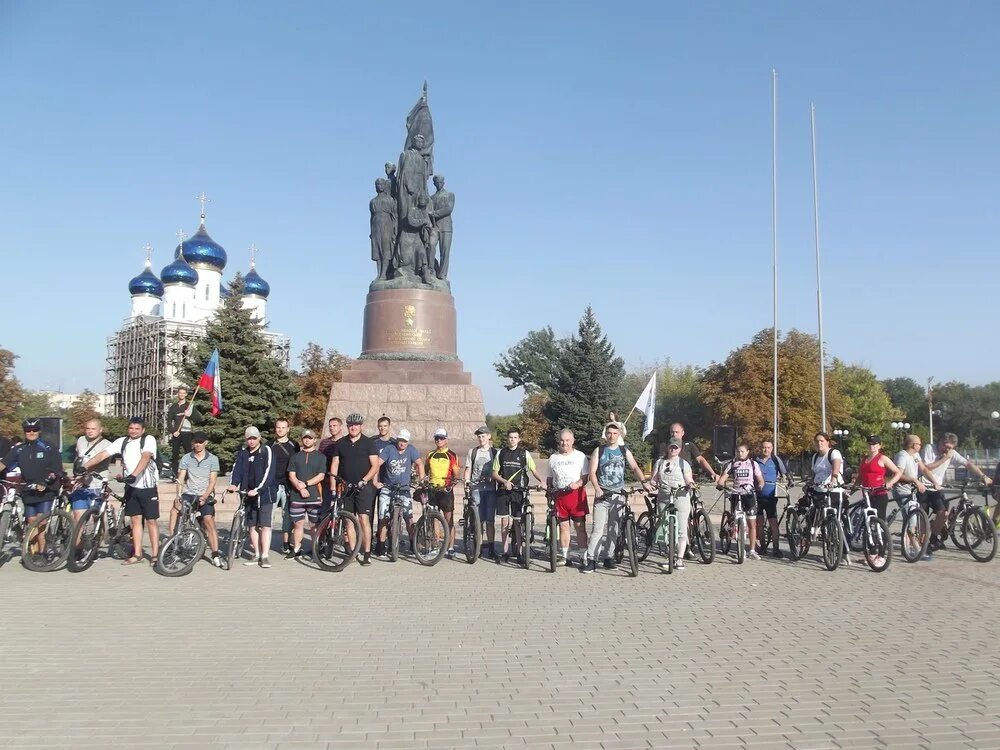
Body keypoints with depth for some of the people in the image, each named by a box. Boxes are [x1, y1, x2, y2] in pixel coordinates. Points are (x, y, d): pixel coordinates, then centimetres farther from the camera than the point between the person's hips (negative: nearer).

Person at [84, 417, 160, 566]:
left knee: (151, 521, 0)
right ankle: (137, 555, 15)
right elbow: (103, 454, 0)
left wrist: (133, 475, -37)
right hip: (131, 487, 5)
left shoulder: (149, 440, -9)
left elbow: (145, 457, -25)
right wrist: (84, 467, -13)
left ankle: (155, 555, 5)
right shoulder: (122, 441, 5)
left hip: (148, 487, -4)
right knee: (136, 520, 9)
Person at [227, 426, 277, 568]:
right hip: (248, 494, 5)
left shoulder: (267, 451, -5)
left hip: (265, 494, -5)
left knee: (265, 525, -8)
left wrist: (258, 489, -25)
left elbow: (269, 472, -15)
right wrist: (233, 484, -21)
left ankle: (265, 556, -5)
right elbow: (237, 469, -1)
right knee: (252, 525, 8)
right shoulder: (242, 453, 10)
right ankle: (257, 555, 17)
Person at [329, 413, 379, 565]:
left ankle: (367, 553, -7)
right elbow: (334, 466, 9)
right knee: (349, 521, 5)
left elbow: (375, 466, -2)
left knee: (364, 519, -10)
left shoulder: (368, 443, 2)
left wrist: (364, 480, -15)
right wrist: (333, 488, 0)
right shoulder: (340, 443, 10)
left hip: (363, 487, -3)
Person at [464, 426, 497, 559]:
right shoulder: (472, 451, 11)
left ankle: (490, 547, 6)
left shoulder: (494, 452, 9)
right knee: (478, 520, -1)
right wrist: (466, 481, -5)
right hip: (476, 489, 0)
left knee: (490, 520, 0)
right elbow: (468, 469, 11)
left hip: (490, 489, 0)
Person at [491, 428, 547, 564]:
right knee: (504, 521, 3)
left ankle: (518, 552, 6)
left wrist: (542, 480, -16)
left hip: (519, 491, -2)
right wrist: (505, 481, -12)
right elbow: (495, 473, 6)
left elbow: (534, 470, 2)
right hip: (503, 491, 2)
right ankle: (505, 552, 10)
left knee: (517, 522, -2)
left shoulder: (524, 453, 3)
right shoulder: (501, 453, 7)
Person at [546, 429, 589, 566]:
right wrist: (549, 491, 3)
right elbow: (550, 478, 19)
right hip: (559, 495, 3)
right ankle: (564, 556, 12)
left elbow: (586, 476, 0)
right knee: (563, 526, 6)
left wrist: (578, 483, -18)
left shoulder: (580, 456, 5)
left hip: (577, 494, -3)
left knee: (580, 526, -5)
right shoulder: (553, 458, 14)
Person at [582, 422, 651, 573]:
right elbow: (592, 472, -2)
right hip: (602, 494, -3)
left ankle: (609, 557, 16)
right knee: (598, 528, -10)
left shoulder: (624, 451, 11)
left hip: (619, 495, 3)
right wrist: (597, 488, -18)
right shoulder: (599, 451, 5)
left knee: (613, 529, 6)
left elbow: (635, 467, 3)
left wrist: (644, 481, -14)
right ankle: (589, 559, -8)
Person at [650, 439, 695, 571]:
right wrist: (653, 484, -10)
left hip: (680, 498, -3)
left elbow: (689, 481, 2)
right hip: (663, 498, 3)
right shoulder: (660, 462, 16)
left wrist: (690, 485, -21)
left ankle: (680, 559, 0)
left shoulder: (684, 463, 7)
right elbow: (654, 479, 11)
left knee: (681, 530, -5)